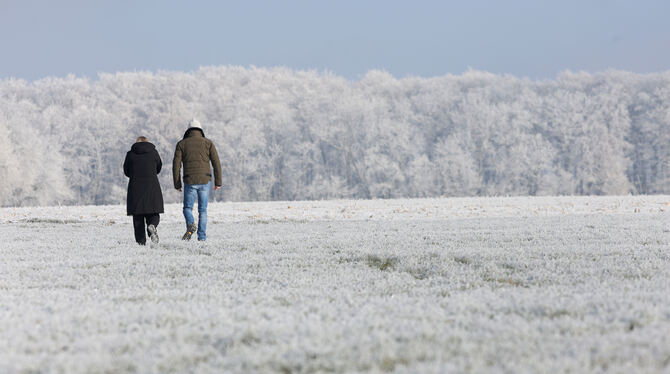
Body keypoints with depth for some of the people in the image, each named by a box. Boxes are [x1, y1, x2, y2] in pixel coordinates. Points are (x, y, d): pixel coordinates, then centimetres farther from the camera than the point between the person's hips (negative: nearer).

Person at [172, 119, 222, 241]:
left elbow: (176, 165, 0)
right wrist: (218, 182, 5)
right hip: (205, 181, 1)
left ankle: (191, 224, -21)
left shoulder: (182, 144, 6)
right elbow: (216, 163, 2)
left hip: (190, 182, -1)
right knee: (202, 210, 8)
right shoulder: (208, 143, 7)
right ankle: (202, 237, 1)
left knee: (188, 208, 9)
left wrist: (177, 184, 5)